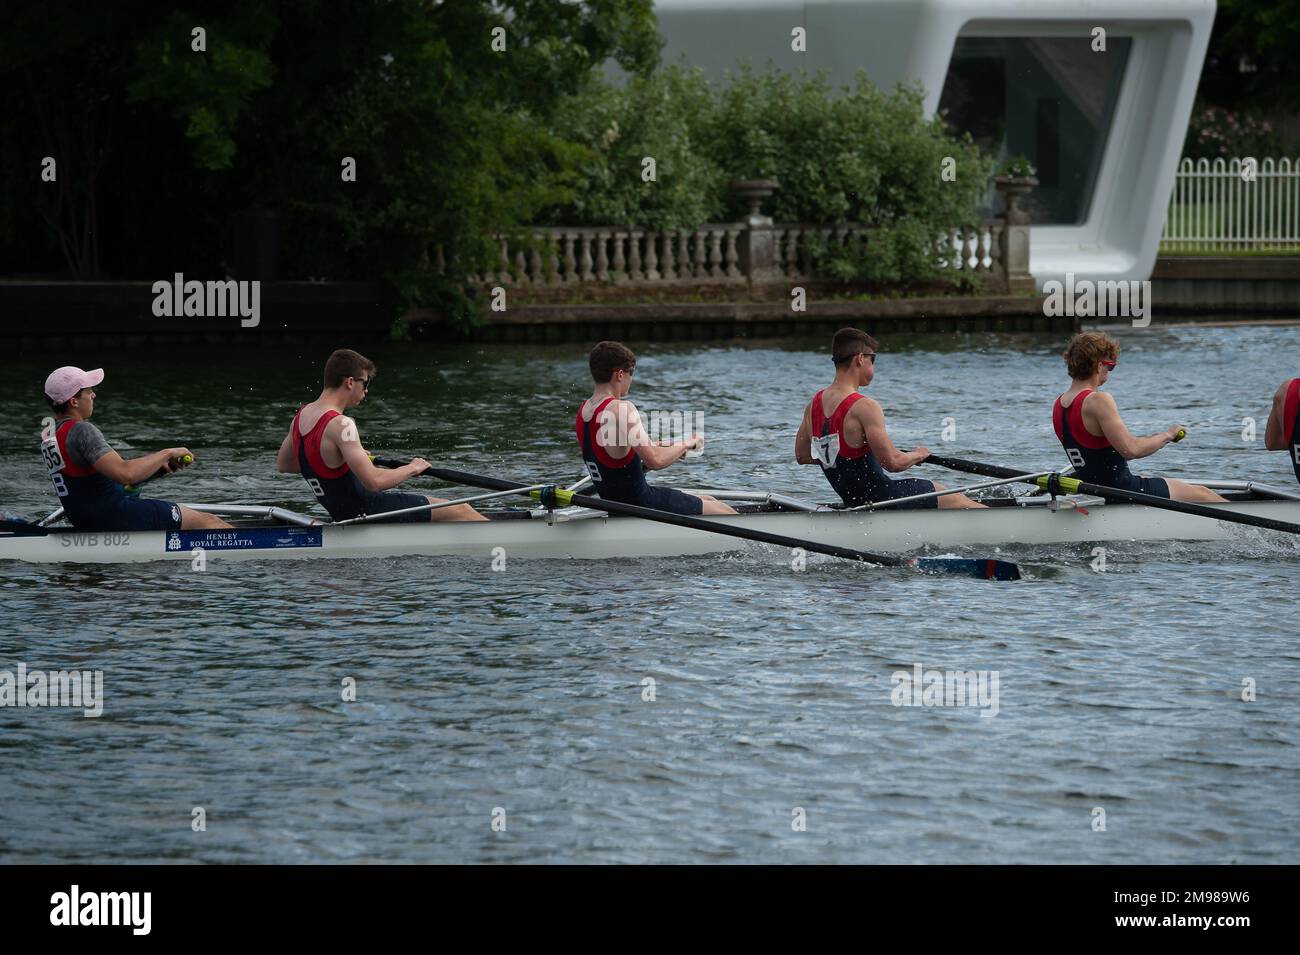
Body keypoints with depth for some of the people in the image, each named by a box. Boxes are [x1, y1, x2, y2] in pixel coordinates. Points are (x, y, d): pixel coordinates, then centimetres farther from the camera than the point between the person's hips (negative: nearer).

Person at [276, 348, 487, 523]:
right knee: (460, 511, -2)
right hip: (367, 513, -10)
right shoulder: (340, 425, -25)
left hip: (342, 513, 10)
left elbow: (282, 464, 19)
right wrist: (412, 469, -14)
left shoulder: (302, 416, 3)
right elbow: (374, 481, -31)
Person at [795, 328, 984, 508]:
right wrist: (918, 455, -4)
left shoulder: (814, 405, 1)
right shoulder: (865, 407, -24)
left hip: (853, 502, 8)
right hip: (880, 498, -8)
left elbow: (802, 456, 13)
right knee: (955, 499, 10)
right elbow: (893, 463, -26)